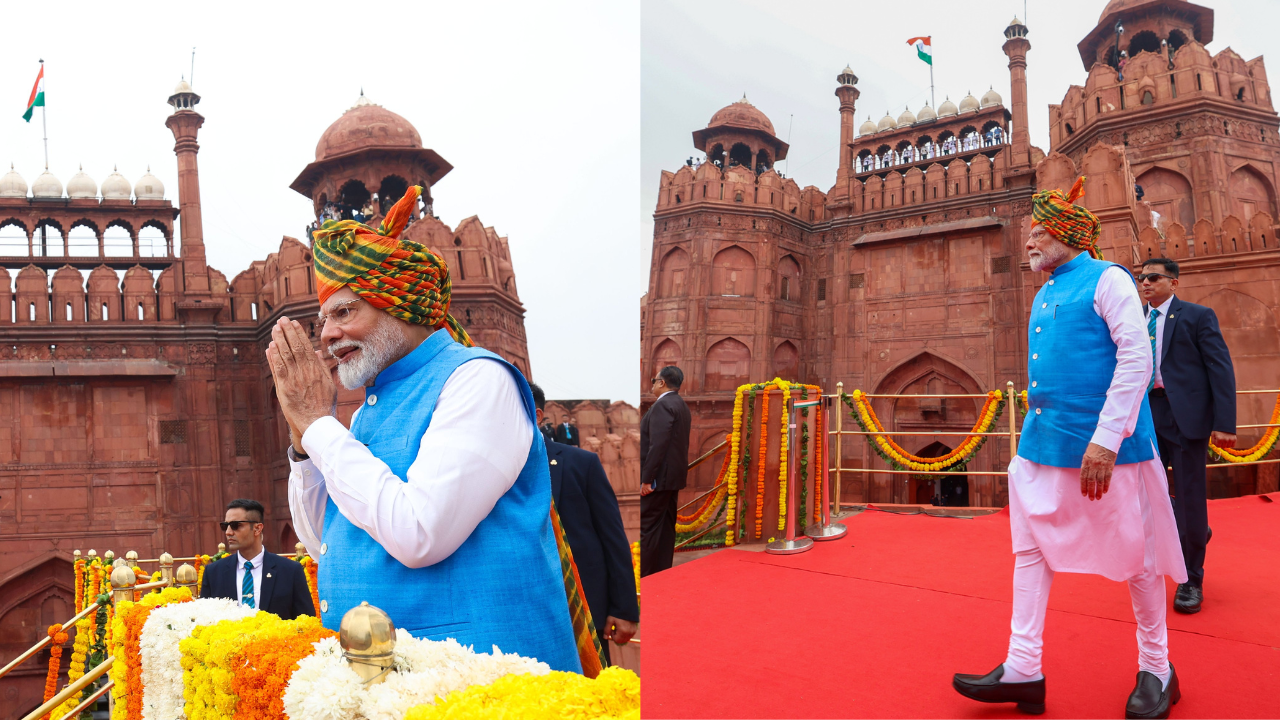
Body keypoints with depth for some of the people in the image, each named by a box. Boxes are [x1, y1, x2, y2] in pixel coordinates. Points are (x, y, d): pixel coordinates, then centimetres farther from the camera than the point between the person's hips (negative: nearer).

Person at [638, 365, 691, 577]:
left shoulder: (663, 405, -16)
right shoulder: (681, 405, 15)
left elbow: (658, 445, -23)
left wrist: (647, 478, -21)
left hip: (659, 475, -10)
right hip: (674, 475, 10)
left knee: (648, 527, -5)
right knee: (666, 527, 13)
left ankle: (646, 576, -2)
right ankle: (663, 572, 18)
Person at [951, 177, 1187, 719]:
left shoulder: (1108, 280, -7)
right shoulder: (1045, 296, 15)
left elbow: (1137, 359, -16)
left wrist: (1104, 440, -21)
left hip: (1104, 448, -8)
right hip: (1042, 446, 8)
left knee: (1134, 555, 5)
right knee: (1031, 549, 6)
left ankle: (1157, 671, 23)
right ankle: (1022, 671, 12)